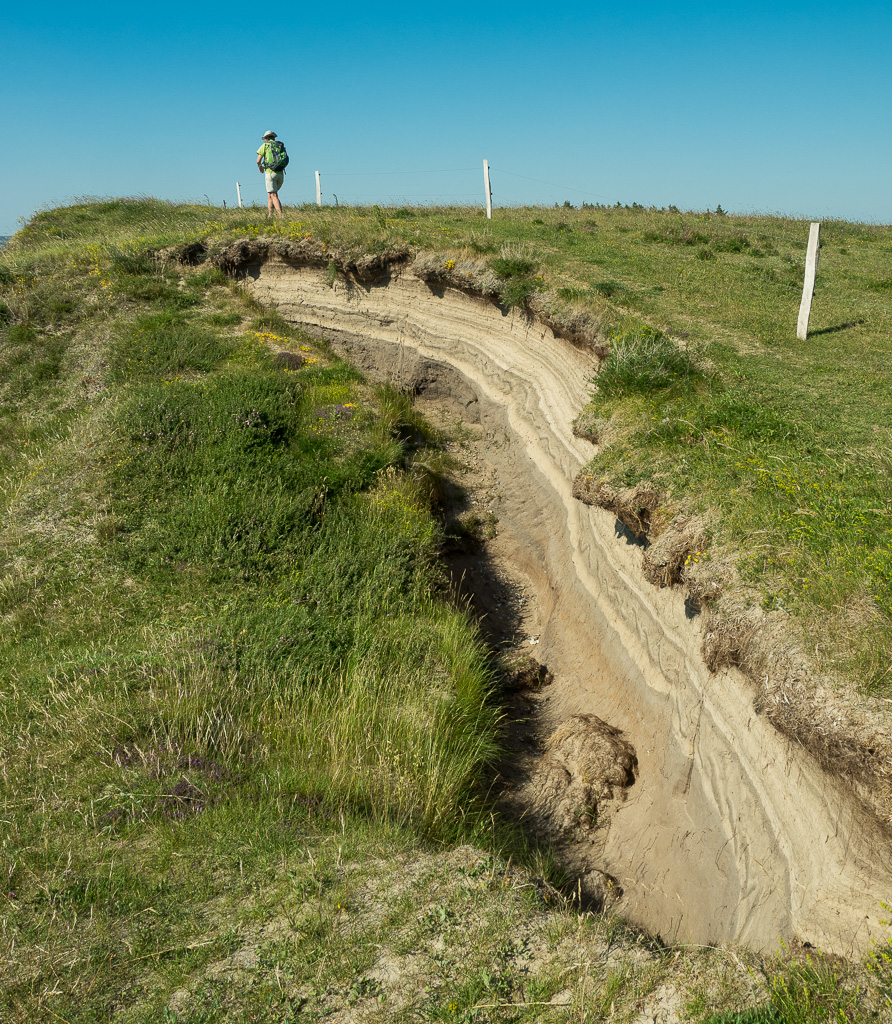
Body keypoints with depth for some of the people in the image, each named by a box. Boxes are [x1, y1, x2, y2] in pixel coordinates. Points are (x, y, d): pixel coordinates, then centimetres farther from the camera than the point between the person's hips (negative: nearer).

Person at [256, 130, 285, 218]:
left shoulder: (265, 145, 5)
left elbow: (258, 160, -1)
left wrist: (260, 167, 20)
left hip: (270, 172, -5)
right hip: (280, 174, 5)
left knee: (274, 196, -9)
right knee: (270, 194, 18)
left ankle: (281, 217, -23)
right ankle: (269, 215, 13)